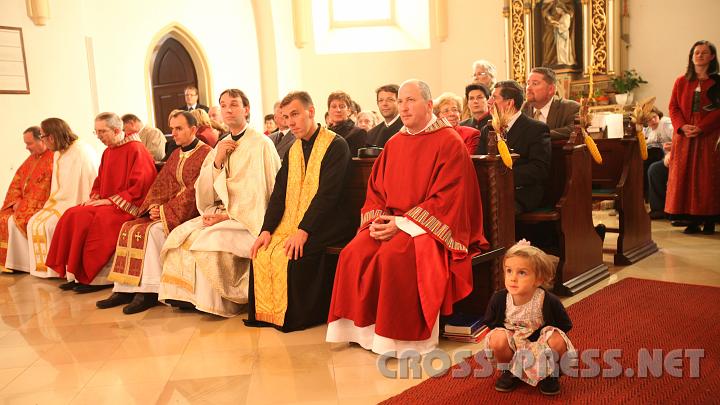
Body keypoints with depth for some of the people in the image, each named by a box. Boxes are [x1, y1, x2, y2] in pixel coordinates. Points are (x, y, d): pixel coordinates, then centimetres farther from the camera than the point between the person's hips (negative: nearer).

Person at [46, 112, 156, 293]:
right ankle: (74, 274, -9)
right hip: (106, 203, 9)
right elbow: (100, 181, 25)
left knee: (86, 218, -27)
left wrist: (111, 200, -17)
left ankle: (94, 277, -16)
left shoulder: (135, 149, -10)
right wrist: (94, 197, 3)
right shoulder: (108, 152, 17)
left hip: (128, 206, -9)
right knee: (72, 215, -12)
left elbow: (139, 185, -17)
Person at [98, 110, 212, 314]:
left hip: (190, 212, -8)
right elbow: (161, 183, 13)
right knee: (129, 227, -9)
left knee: (154, 230, -30)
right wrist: (154, 205, -7)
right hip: (166, 209, 8)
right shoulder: (175, 155, 19)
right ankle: (124, 289, -11)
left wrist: (166, 209, -18)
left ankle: (149, 291, -24)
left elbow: (195, 191, -16)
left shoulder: (206, 154, -8)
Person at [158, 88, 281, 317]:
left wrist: (228, 215, -15)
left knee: (210, 240, -27)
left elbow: (258, 193, -12)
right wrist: (217, 162, -5)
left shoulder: (261, 144, -6)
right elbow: (204, 191, 10)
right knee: (180, 236, -12)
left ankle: (214, 303, -12)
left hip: (248, 218, -7)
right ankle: (187, 296, -4)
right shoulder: (221, 146, 15)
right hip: (221, 213, 7)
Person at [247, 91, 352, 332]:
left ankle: (295, 318, -6)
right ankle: (267, 314, 3)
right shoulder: (293, 150, 14)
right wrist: (267, 229, -5)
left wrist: (303, 231, -25)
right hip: (291, 223, 7)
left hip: (325, 225, -7)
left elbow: (328, 194, -19)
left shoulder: (336, 145, -9)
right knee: (262, 252, -11)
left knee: (294, 256, -27)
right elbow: (279, 193, 9)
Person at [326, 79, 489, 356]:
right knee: (354, 253, -18)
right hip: (391, 223, 6)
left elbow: (446, 198, -14)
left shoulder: (449, 143, -6)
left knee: (394, 255, -33)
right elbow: (376, 189, 15)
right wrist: (377, 219, -6)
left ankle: (400, 338, -17)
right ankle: (363, 329, -6)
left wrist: (402, 222, -19)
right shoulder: (394, 144, 14)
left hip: (429, 226, -6)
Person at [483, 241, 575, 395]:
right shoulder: (498, 299, -21)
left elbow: (565, 326, -11)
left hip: (540, 347, -1)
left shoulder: (549, 302, -26)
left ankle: (550, 374, 3)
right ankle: (509, 371, 3)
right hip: (513, 348, 1)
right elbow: (490, 323, -3)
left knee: (558, 341, -30)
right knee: (497, 337, -29)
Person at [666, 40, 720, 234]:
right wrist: (682, 126, -11)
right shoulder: (681, 81, 11)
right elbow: (673, 107, 7)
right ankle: (692, 220, 4)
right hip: (684, 136, 3)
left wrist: (701, 128, -17)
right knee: (686, 175, 0)